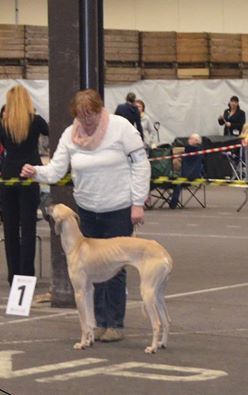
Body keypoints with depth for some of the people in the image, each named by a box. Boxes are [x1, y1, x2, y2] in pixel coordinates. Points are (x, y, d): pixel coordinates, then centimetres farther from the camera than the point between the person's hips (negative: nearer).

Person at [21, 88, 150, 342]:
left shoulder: (120, 127, -12)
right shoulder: (70, 135, -2)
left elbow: (140, 162, -10)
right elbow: (56, 170, -4)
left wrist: (138, 202, -12)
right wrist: (36, 172, -26)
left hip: (119, 209, -4)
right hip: (87, 210, 4)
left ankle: (115, 324, 12)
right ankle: (99, 322, 18)